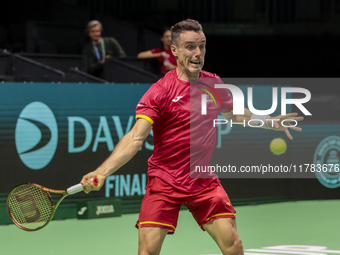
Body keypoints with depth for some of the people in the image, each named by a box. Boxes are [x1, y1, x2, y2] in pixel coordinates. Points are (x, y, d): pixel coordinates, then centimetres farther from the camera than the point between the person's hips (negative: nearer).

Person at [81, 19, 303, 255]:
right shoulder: (160, 91, -14)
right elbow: (136, 138, -22)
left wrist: (270, 122, 17)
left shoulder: (213, 83, 3)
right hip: (164, 182, -4)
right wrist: (101, 172, -35)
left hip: (204, 182, 4)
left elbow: (233, 114, 25)